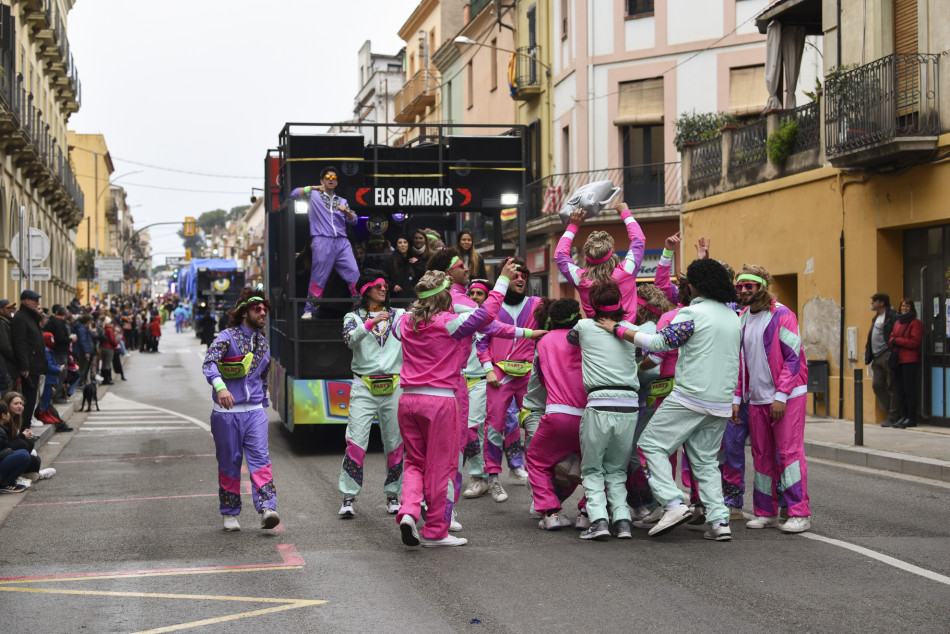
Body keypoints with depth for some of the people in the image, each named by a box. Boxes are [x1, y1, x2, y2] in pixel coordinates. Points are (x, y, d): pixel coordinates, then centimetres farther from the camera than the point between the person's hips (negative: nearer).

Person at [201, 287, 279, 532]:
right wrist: (220, 386, -41)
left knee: (260, 458, -11)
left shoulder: (263, 344, 13)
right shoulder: (227, 337, -6)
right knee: (229, 463, 5)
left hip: (254, 411, 3)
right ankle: (230, 514, 18)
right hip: (227, 412, -3)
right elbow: (209, 363, -23)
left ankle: (267, 509, -20)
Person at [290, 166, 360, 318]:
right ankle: (309, 310, 2)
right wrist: (312, 187, -7)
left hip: (342, 242, 3)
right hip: (322, 242, -3)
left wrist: (346, 211, -3)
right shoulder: (313, 195, 14)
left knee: (354, 273, -6)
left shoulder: (342, 201, 24)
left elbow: (353, 221, 17)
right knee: (318, 277, -5)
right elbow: (295, 194, 1)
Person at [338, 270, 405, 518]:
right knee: (356, 442, -8)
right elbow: (349, 339, -12)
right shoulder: (354, 317, 8)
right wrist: (370, 324, -25)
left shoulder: (398, 315, 12)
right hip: (364, 387, -2)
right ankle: (348, 499, -4)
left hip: (394, 386, 2)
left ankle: (393, 495, 15)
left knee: (395, 443, 4)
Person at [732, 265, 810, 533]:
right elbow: (739, 362, 16)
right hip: (756, 399, 6)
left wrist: (781, 396, -18)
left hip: (786, 397, -6)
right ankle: (766, 512, 14)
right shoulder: (741, 319, 11)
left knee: (790, 451, -8)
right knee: (762, 455, 7)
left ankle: (799, 514, -5)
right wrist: (736, 398, 9)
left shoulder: (782, 315, -8)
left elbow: (793, 358, -13)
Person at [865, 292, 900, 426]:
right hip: (877, 357, 9)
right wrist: (869, 356, 19)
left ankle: (893, 417, -1)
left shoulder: (892, 316, -9)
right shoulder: (876, 318, 20)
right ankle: (891, 413, 12)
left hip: (887, 355, -9)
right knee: (877, 385, 5)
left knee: (892, 386, -4)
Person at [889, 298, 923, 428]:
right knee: (902, 390, 8)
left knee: (909, 390, -8)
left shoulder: (915, 323, -6)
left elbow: (914, 342, -14)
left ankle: (911, 418, -6)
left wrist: (897, 341, -9)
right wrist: (893, 341, -8)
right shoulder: (898, 322, 19)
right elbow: (891, 339, 16)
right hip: (898, 360, 8)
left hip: (910, 360, -8)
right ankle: (905, 416, 14)